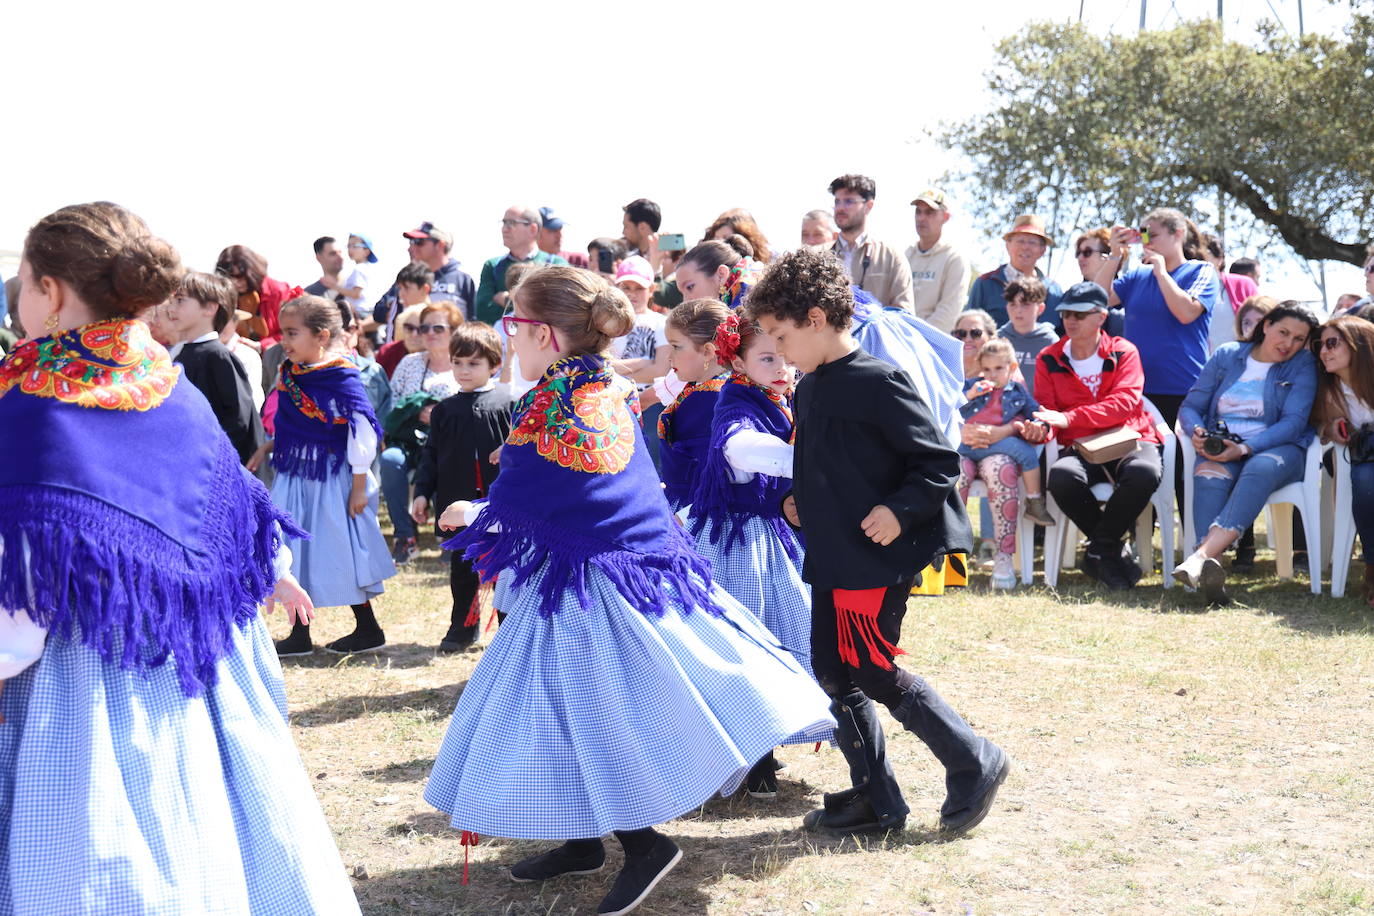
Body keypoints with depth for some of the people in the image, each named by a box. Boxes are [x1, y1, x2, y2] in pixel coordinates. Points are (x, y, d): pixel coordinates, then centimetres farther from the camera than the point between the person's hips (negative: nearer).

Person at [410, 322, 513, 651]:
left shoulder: (509, 401, -1)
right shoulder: (445, 409, 9)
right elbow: (431, 454, 12)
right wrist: (422, 493, 6)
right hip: (459, 502, 3)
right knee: (462, 567, 10)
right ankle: (463, 627, 23)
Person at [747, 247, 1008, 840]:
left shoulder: (876, 382, -16)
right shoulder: (808, 390, 11)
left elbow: (939, 462, -14)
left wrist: (900, 510, -24)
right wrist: (801, 503, 8)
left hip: (878, 556, -9)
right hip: (832, 557, 9)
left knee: (872, 671, -6)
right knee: (832, 671, 10)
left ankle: (975, 763, 11)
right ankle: (874, 797, 22)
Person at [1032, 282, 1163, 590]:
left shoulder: (1123, 352, 5)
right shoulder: (1049, 359, 11)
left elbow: (1125, 402, -11)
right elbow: (1047, 410, 6)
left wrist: (1068, 418, -25)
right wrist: (1039, 428, -22)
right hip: (1081, 448, 1)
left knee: (1144, 473, -37)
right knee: (1061, 476, -35)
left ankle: (1099, 551, -14)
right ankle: (1115, 550, -11)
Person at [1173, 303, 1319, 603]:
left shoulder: (1303, 365, 7)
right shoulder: (1226, 356, 13)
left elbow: (1294, 422, -6)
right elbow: (1190, 406, 13)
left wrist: (1245, 448, -20)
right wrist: (1197, 432, -12)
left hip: (1278, 447, -1)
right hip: (1221, 447, 1)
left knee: (1261, 469, -38)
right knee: (1209, 474, -35)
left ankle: (1202, 555, -54)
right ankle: (1209, 570, -55)